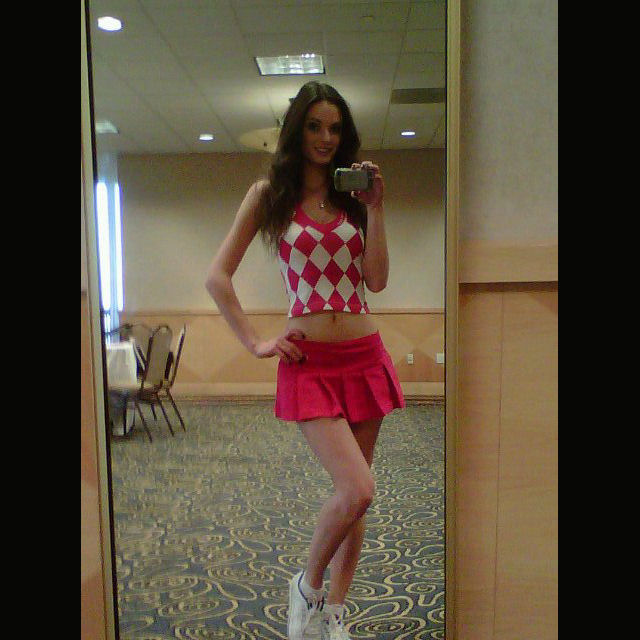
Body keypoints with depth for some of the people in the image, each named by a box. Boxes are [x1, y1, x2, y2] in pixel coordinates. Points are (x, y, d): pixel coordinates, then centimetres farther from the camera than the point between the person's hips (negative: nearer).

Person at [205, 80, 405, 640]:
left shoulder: (353, 196, 12)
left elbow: (376, 280, 0)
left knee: (355, 494, 8)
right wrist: (255, 343, -5)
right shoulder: (269, 194, 3)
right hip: (309, 360, -4)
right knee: (357, 491, -16)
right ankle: (308, 584, 14)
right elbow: (218, 276, 0)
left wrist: (374, 208, -4)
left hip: (365, 355, 4)